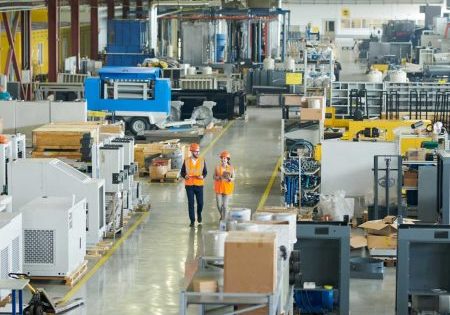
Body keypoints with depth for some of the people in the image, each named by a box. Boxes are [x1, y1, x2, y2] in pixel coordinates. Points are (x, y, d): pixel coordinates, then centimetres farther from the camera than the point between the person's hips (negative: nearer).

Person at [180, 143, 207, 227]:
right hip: (189, 185, -1)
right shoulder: (186, 161, 0)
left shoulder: (202, 161, 2)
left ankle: (199, 214, 34)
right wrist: (185, 176, -17)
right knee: (191, 203, -1)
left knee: (200, 203, 3)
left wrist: (202, 176, -16)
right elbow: (182, 172, 5)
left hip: (199, 185, 1)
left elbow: (205, 172, 6)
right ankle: (192, 221, 7)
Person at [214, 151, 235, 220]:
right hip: (219, 188, 1)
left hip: (227, 188, -1)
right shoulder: (217, 167, -3)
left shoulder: (231, 168, -4)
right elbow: (214, 177, 4)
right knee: (219, 205, 0)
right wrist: (218, 177, -17)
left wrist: (230, 179, -20)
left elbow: (233, 178, 2)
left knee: (225, 206, -3)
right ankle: (221, 216, 30)